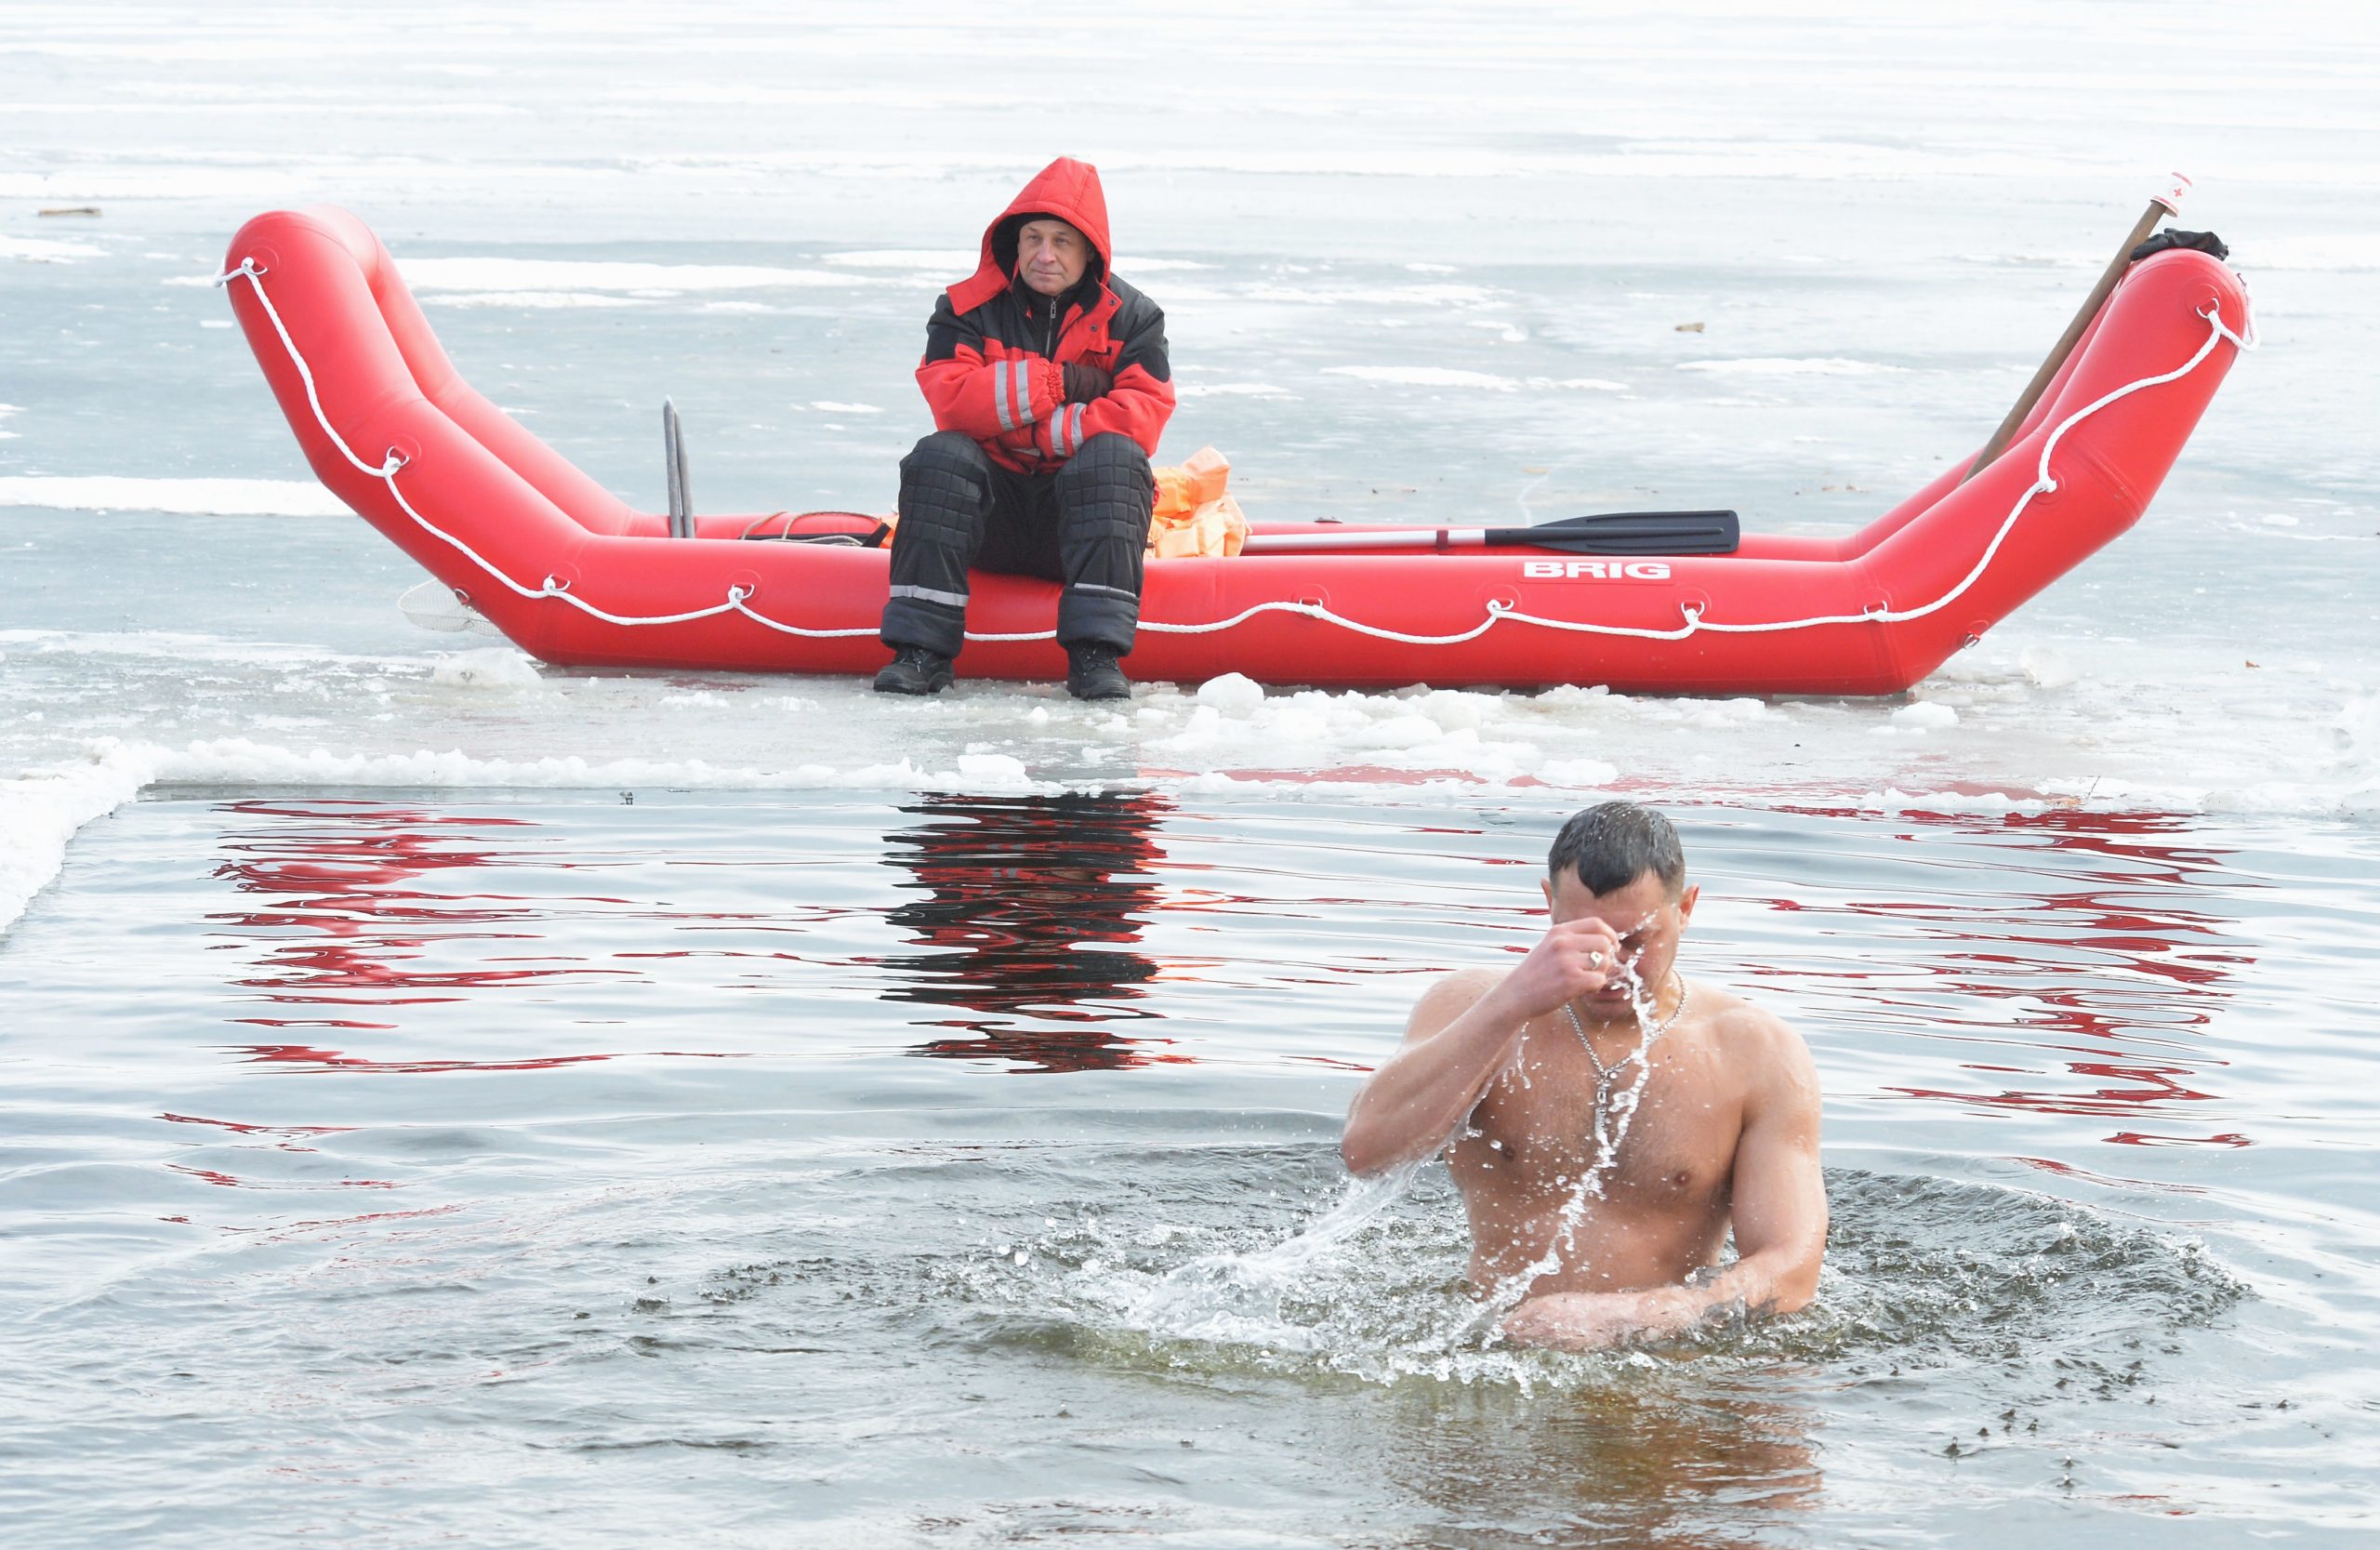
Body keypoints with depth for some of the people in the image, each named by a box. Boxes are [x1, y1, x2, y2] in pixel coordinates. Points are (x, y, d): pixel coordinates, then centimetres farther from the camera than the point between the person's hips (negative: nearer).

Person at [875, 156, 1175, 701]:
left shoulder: (1130, 317, 4)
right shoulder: (970, 309, 3)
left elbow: (1146, 410, -12)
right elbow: (950, 400, -14)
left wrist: (1052, 429, -21)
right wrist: (1054, 384, -19)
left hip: (1087, 509, -1)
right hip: (994, 509, 1)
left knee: (1114, 455, -32)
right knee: (941, 456, -29)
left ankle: (1097, 652, -40)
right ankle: (921, 647, -32)